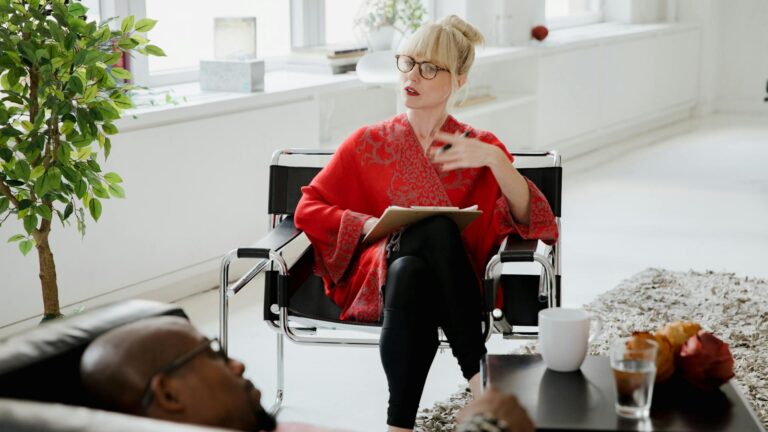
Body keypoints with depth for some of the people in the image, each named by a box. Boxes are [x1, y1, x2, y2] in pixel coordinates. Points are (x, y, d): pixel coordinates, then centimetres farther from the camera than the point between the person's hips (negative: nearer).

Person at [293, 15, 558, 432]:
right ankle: (476, 368, -32)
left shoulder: (480, 146, 11)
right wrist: (369, 225, -8)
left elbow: (530, 220, -3)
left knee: (412, 274, -38)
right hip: (377, 272, 0)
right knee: (438, 227, -33)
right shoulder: (368, 143, 14)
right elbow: (308, 209, 10)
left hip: (449, 283, 0)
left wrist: (494, 159, -21)